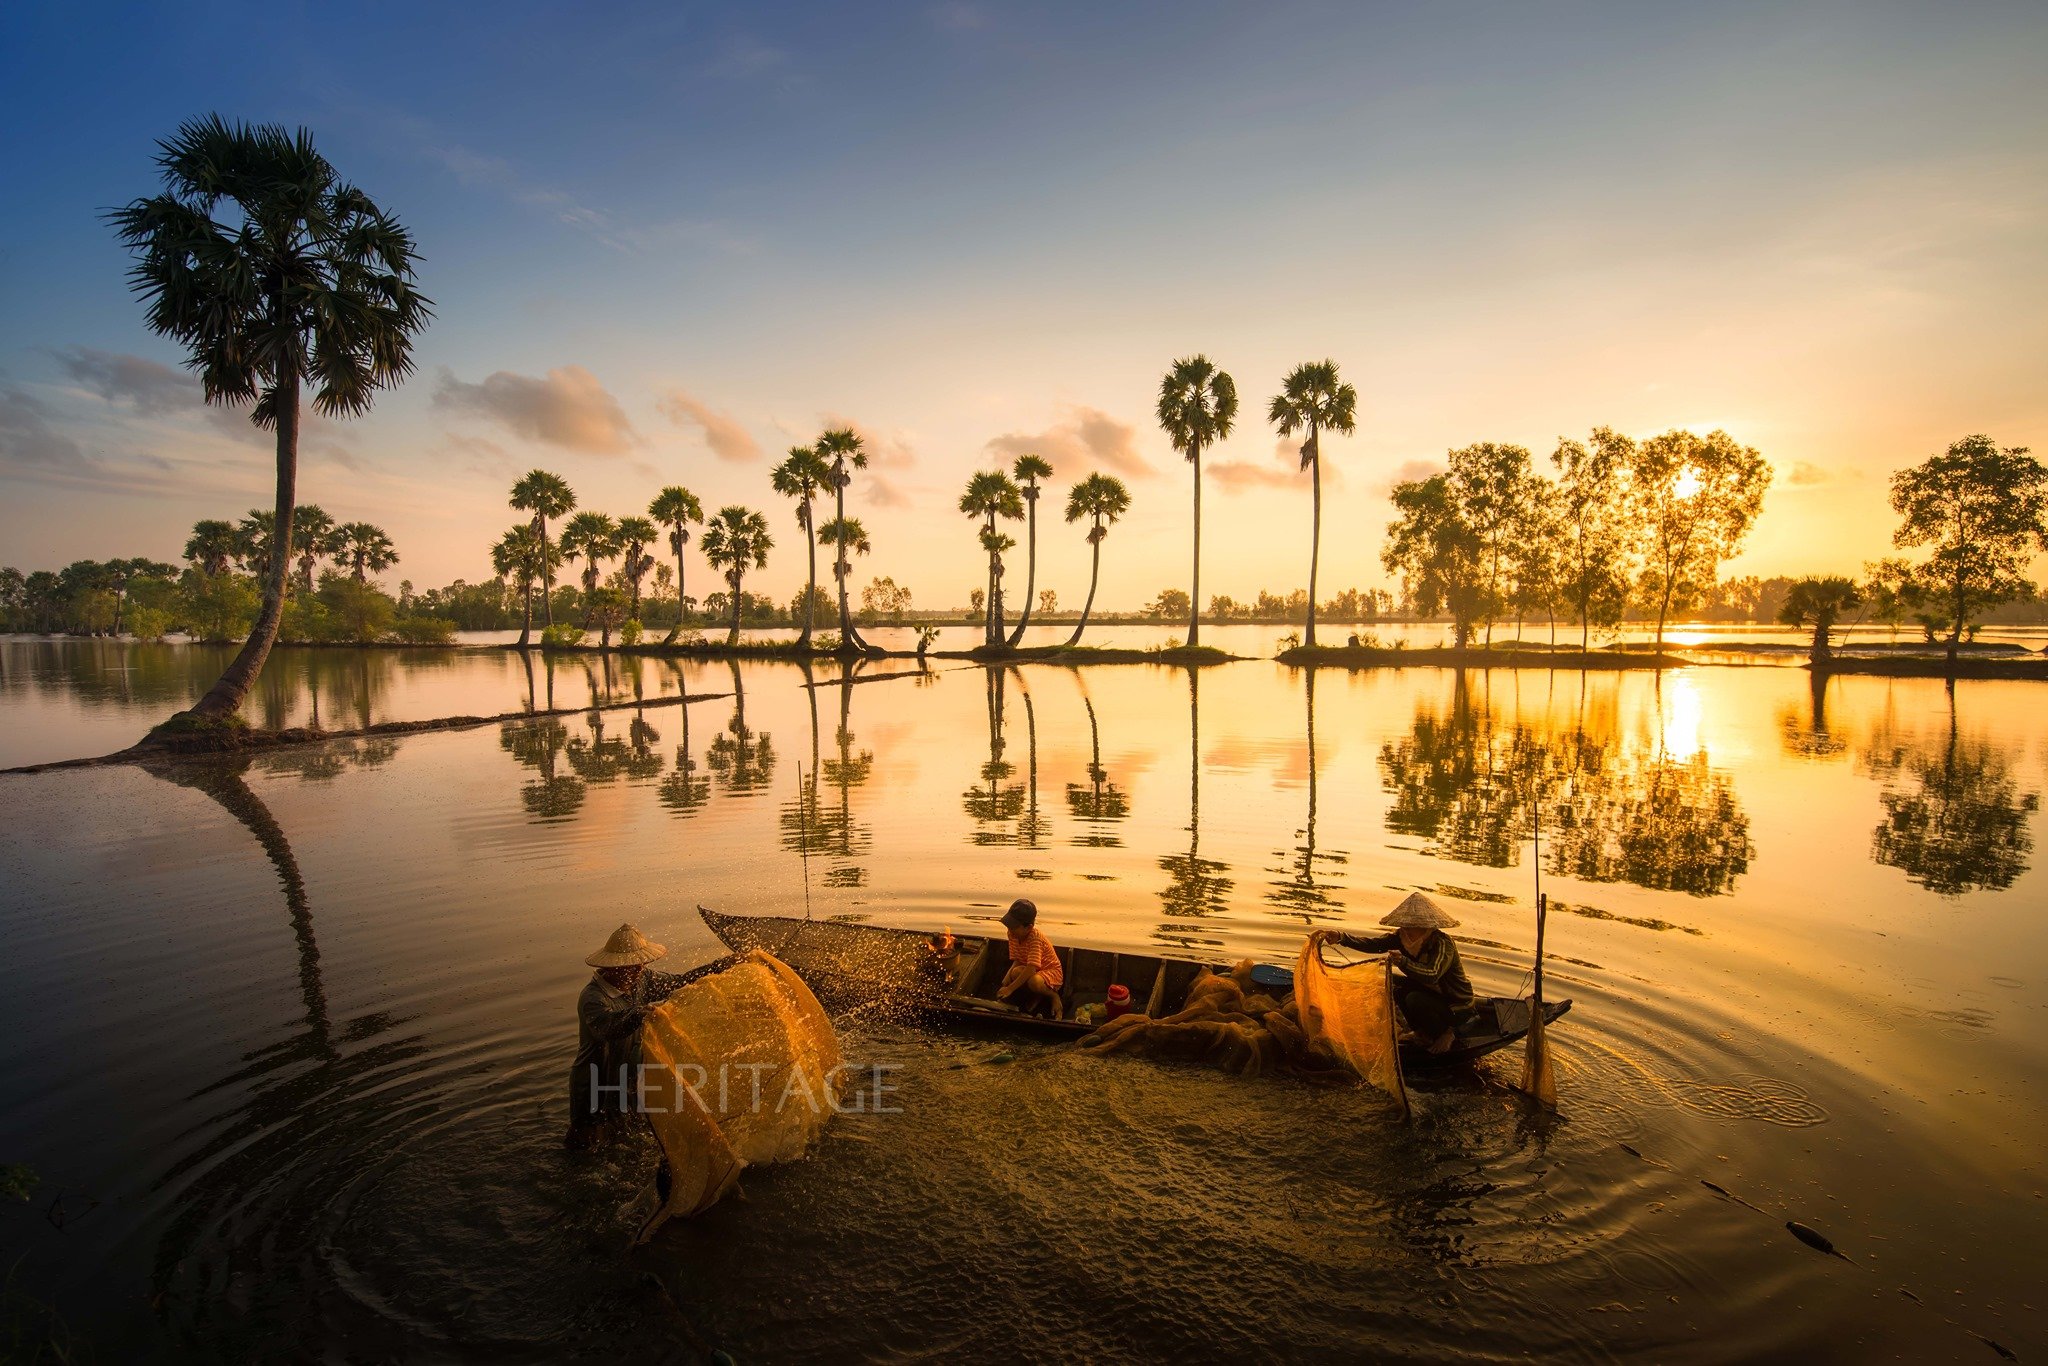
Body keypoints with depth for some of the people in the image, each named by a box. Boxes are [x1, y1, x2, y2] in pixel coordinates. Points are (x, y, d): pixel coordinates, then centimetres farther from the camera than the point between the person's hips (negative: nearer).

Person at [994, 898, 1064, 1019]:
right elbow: (1017, 961, -4)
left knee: (1034, 982, -40)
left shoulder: (1035, 936, -30)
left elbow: (1031, 968, -37)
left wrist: (1010, 988, -36)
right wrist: (1006, 978, -24)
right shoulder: (1013, 934, -9)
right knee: (1016, 972, -28)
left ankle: (1053, 996, -5)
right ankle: (1037, 995, 1)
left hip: (1051, 971, -6)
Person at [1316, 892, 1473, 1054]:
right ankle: (1423, 1030, 10)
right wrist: (1341, 937, -35)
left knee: (1415, 1000, -29)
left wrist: (1402, 962, -58)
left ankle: (1447, 1033, -1)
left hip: (1456, 1004, -7)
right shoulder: (1403, 937, -8)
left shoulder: (1443, 943, -27)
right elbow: (1372, 944, -20)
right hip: (1429, 992, 7)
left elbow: (1432, 976, -42)